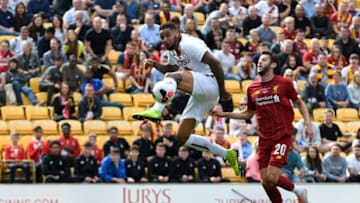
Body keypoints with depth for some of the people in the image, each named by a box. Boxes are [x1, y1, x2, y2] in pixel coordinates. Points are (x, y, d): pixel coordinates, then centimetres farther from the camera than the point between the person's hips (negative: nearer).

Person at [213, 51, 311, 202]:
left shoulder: (284, 83, -3)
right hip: (264, 139, 4)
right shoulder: (252, 88, 7)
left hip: (282, 136, -4)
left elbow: (299, 103, 10)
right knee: (265, 182, -1)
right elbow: (248, 114, 20)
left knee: (271, 177, -16)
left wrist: (308, 124, 0)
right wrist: (225, 114, 10)